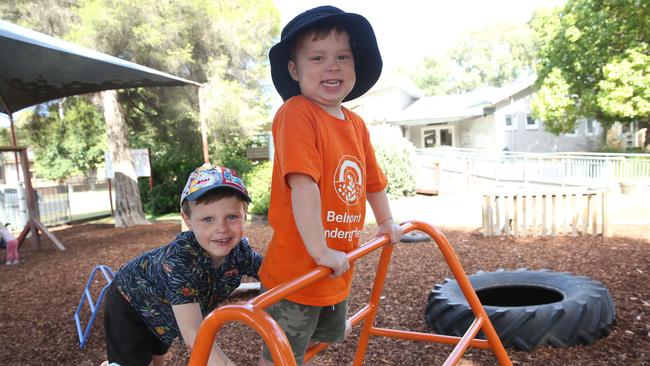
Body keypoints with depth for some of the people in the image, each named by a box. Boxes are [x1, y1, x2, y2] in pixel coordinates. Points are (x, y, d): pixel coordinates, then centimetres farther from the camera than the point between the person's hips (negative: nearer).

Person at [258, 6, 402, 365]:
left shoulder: (357, 124, 4)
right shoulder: (296, 113, -21)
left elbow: (372, 178, 19)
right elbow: (303, 184, -29)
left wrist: (385, 221, 26)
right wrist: (319, 250, -30)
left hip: (338, 271, 8)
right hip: (295, 271, -8)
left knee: (331, 334, 30)